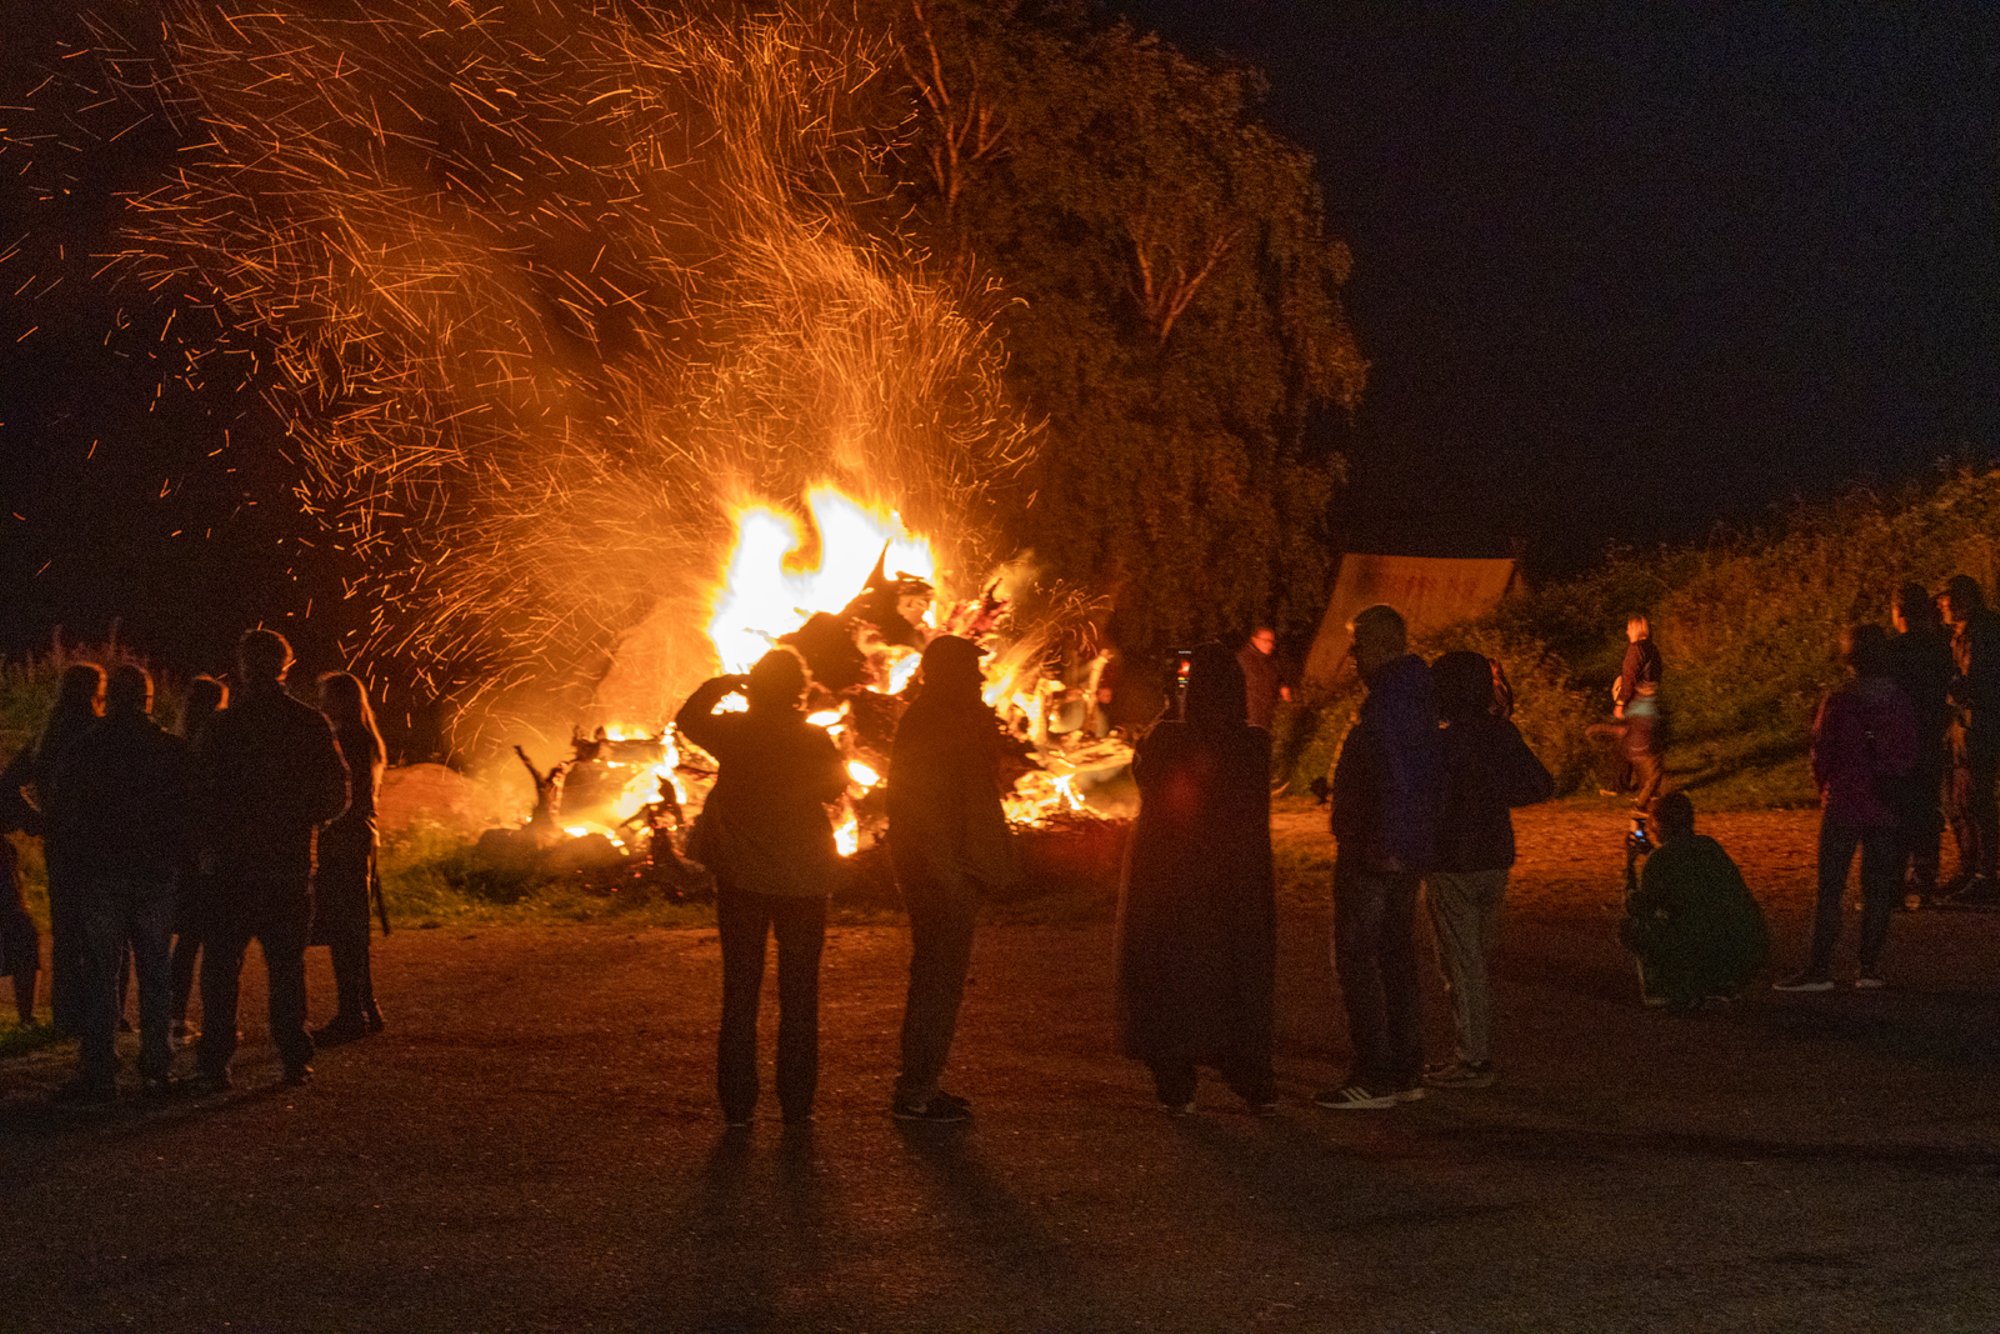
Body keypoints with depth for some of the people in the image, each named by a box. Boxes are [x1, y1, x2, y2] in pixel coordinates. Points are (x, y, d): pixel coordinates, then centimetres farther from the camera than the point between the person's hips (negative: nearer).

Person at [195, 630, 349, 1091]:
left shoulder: (223, 726, -7)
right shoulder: (312, 724, 1)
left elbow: (205, 794, -5)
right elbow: (335, 796, 4)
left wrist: (216, 836, 12)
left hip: (234, 863, -2)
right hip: (292, 863, 3)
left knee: (221, 964, 4)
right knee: (287, 962, 11)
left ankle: (215, 1061, -1)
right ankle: (295, 1057, 9)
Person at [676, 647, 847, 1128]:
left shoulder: (734, 732, -8)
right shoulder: (814, 740, -9)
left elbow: (688, 719, 12)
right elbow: (836, 786, 9)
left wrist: (720, 685, 19)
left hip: (742, 877, 1)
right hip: (803, 881, -1)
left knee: (740, 990, 8)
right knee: (799, 993, 8)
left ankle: (737, 1104, 7)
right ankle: (796, 1102, 8)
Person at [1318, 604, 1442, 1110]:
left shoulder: (1390, 698, -18)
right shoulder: (1418, 693, 14)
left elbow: (1395, 777, -25)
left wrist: (1383, 845, -24)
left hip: (1375, 853, -10)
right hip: (1410, 851, 10)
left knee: (1357, 958, -5)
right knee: (1396, 956, 15)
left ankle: (1374, 1077, -5)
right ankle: (1406, 1071, 19)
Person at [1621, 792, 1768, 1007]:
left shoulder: (1660, 859, -3)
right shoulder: (1709, 846, 16)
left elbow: (1636, 911, 10)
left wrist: (1630, 865, 21)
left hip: (1710, 956, -7)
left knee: (1630, 928, 8)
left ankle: (1680, 992, 2)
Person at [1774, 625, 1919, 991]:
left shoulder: (1837, 701, -10)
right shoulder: (1902, 704, 1)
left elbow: (1822, 754, -6)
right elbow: (1910, 758, 5)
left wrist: (1826, 787, 12)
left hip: (1843, 807, -3)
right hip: (1884, 810, 3)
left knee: (1829, 890, 0)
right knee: (1877, 889, 9)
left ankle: (1820, 969, -1)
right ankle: (1870, 968, 8)